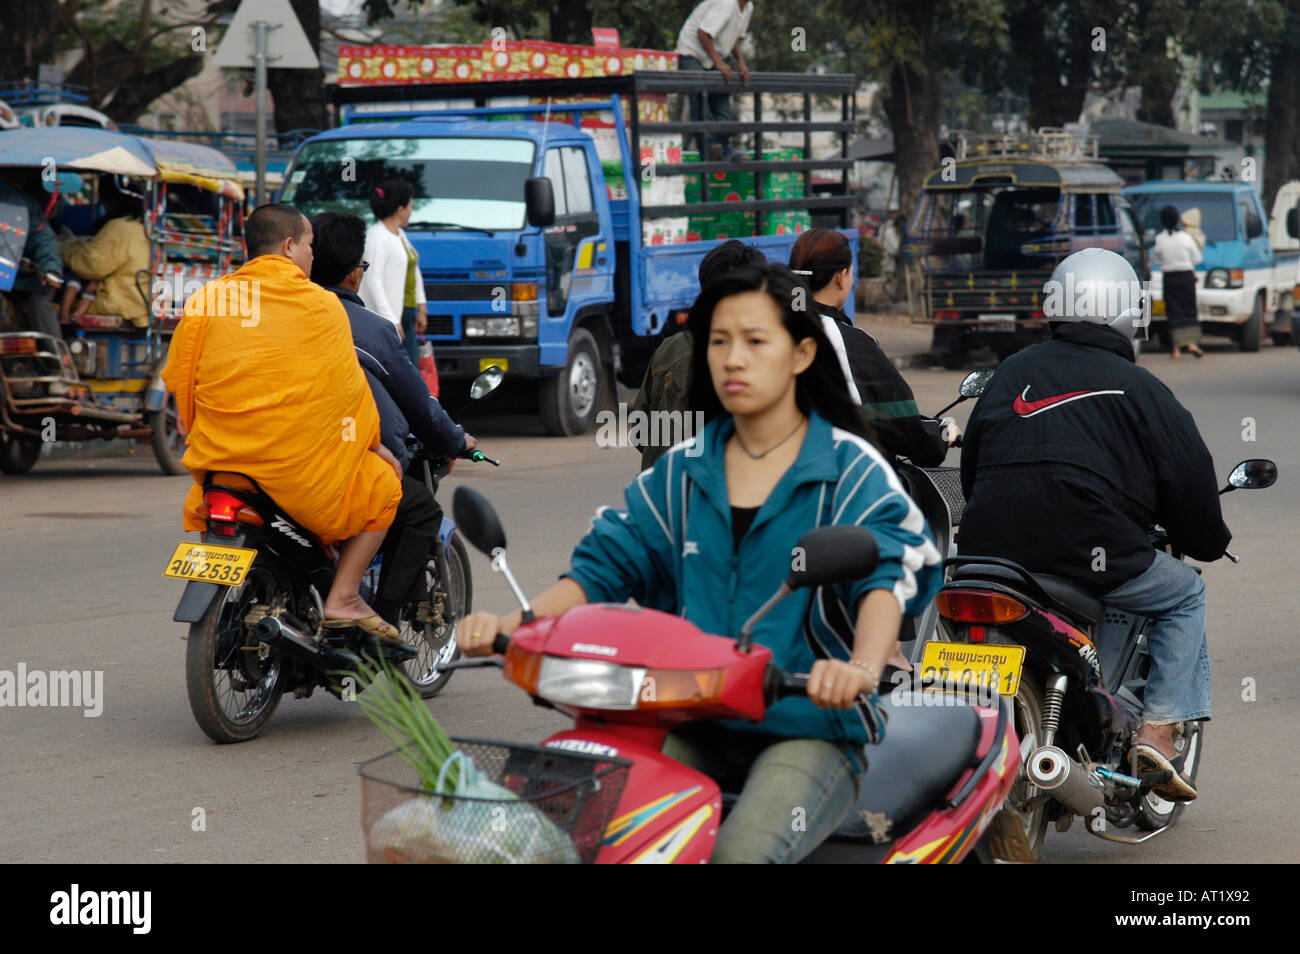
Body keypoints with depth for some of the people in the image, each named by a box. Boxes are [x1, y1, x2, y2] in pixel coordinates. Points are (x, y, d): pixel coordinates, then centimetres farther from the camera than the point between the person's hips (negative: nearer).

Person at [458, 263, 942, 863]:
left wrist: (862, 668, -39)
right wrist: (513, 624, -11)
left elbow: (887, 573, -17)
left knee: (740, 852, -31)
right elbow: (605, 563, 9)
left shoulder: (851, 470, 0)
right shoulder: (681, 473, 15)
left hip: (810, 729, -4)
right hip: (697, 732, 4)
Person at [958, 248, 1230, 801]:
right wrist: (1207, 542, 25)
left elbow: (970, 466, 24)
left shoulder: (1013, 372, 17)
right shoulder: (1140, 390, 3)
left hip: (988, 549, 5)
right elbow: (1190, 483, 5)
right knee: (1185, 595, 19)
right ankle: (1159, 730, 6)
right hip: (1091, 557, -5)